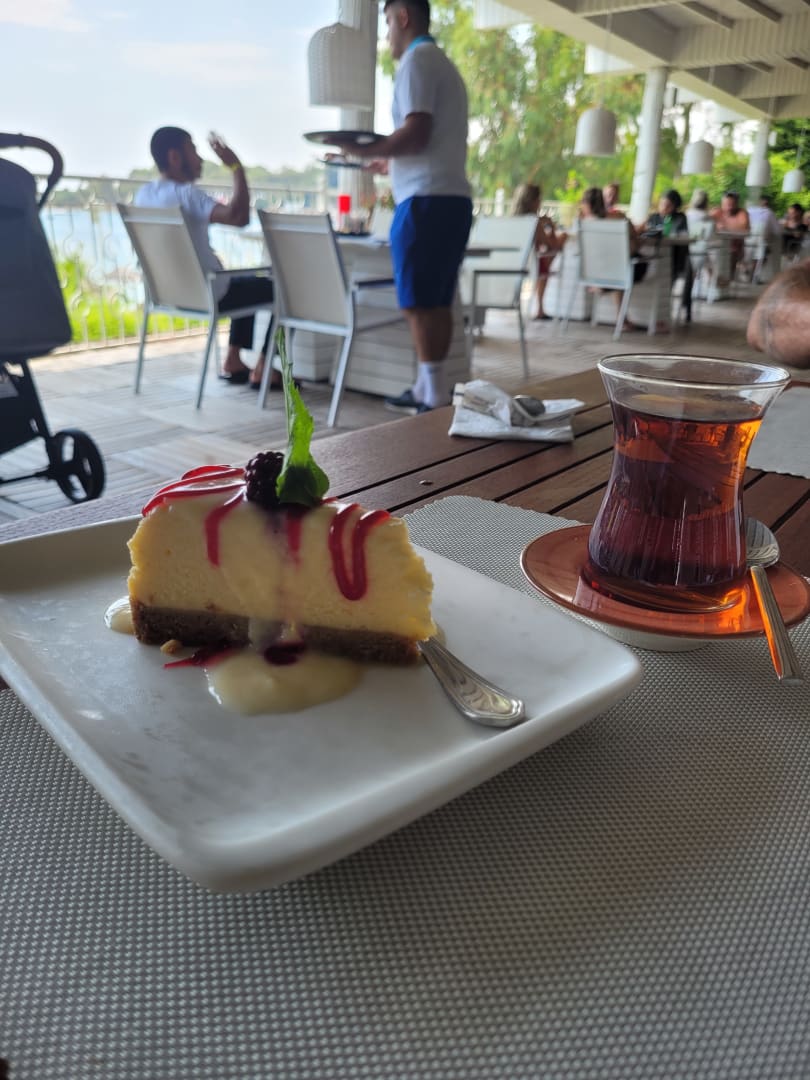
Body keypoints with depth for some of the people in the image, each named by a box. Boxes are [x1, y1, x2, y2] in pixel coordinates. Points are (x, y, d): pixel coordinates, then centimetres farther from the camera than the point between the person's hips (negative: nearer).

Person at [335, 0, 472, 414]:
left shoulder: (417, 58, -3)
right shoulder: (445, 64, 26)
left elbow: (417, 132, -16)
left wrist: (364, 149, -8)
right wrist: (391, 160, 27)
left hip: (427, 200, -9)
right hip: (452, 198, 9)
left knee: (419, 303, -10)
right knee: (437, 302, 8)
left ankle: (435, 399, -10)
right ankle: (428, 389, 11)